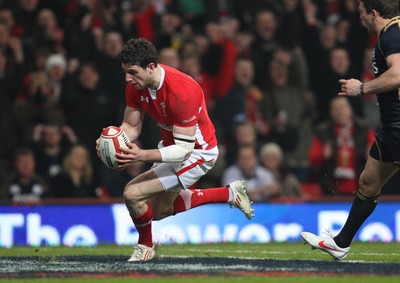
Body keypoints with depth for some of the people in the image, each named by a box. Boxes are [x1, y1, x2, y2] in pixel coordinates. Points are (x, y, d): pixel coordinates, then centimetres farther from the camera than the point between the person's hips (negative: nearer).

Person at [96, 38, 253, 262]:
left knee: (133, 194, -19)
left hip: (197, 151, -9)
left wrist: (143, 156, -46)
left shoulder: (181, 91, -36)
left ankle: (145, 247, 12)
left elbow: (184, 149, -34)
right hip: (171, 144, 9)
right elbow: (131, 126, -2)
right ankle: (230, 194, 36)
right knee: (159, 210, 25)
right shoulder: (136, 85, -13)